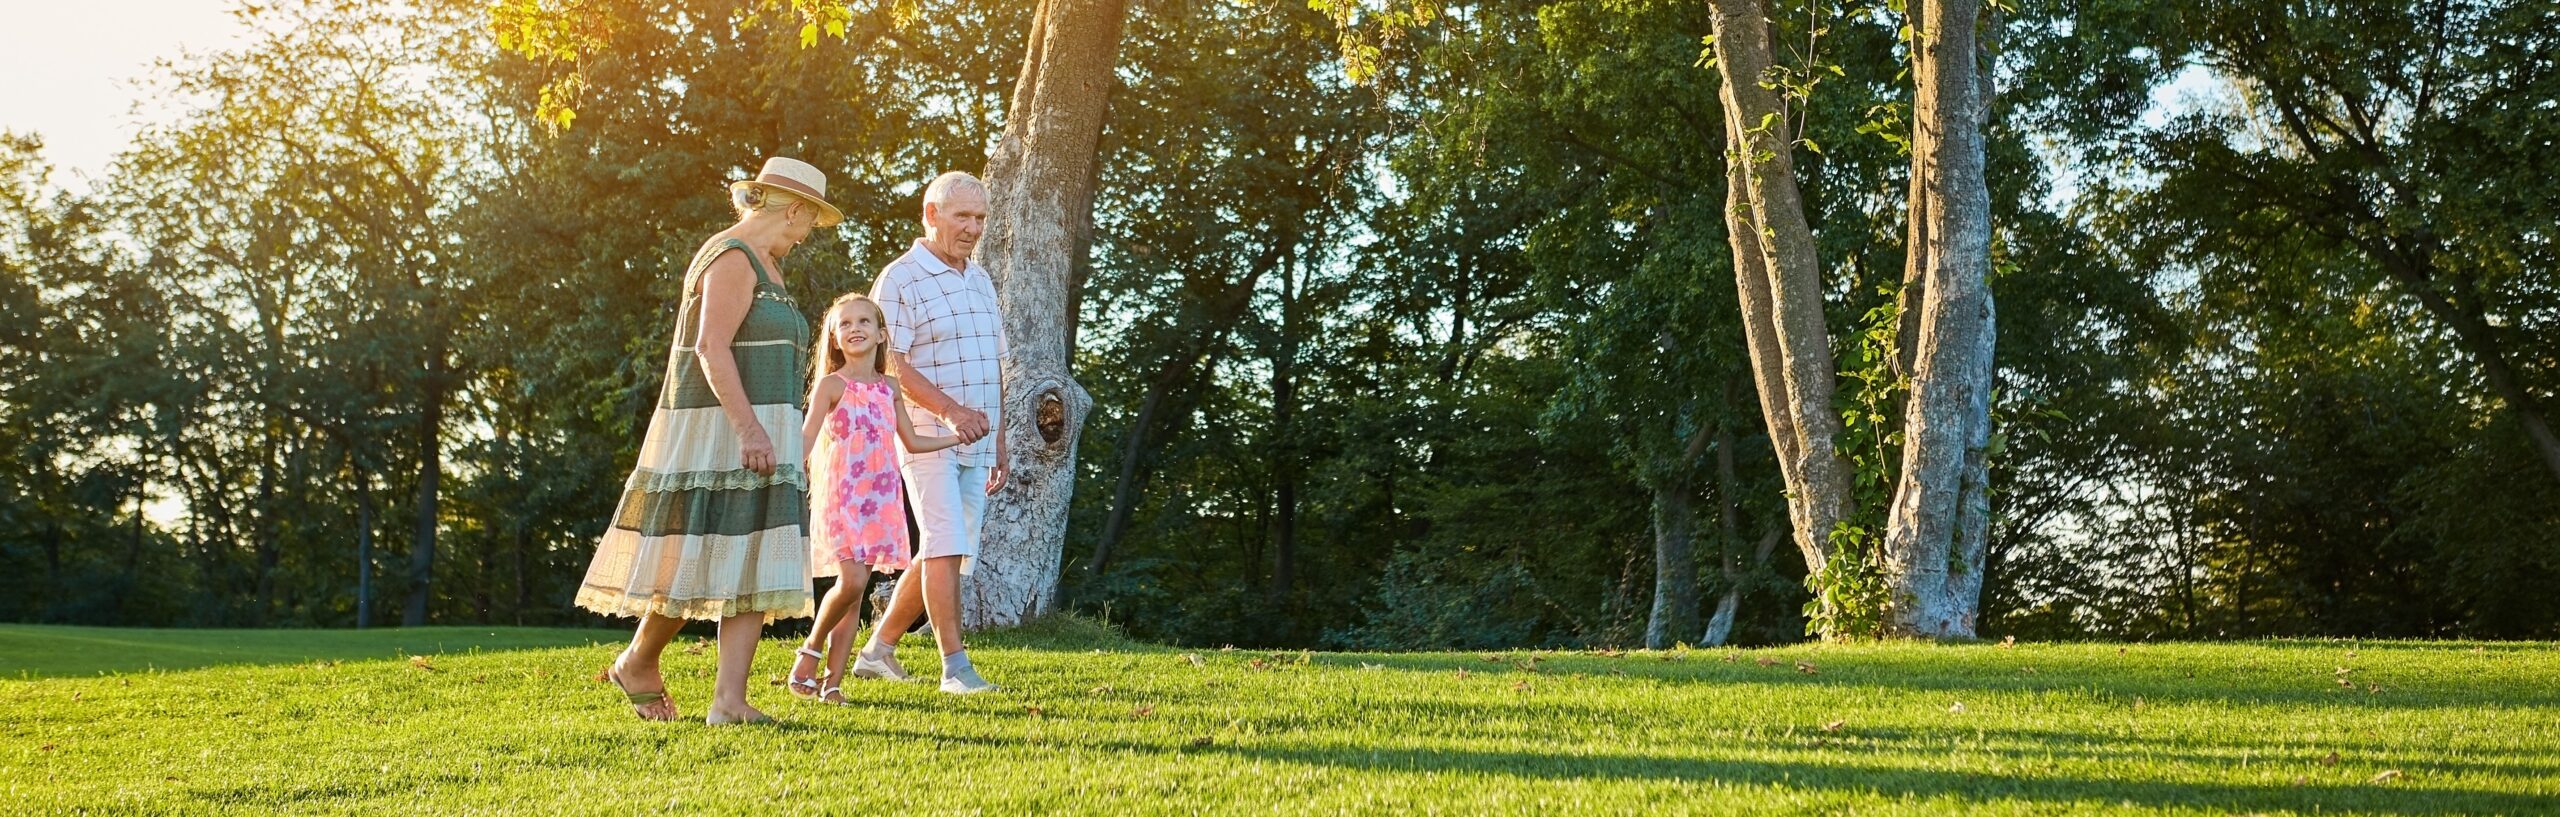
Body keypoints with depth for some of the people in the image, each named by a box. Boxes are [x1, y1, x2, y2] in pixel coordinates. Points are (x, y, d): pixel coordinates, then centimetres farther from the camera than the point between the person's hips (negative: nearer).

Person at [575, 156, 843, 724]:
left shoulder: (765, 266, 20)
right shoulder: (732, 258, -11)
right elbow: (712, 349, -21)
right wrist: (748, 428, -29)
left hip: (756, 436, 10)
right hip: (718, 431, -10)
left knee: (755, 566, -1)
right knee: (698, 561, -6)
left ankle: (729, 700, -6)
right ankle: (638, 663, 15)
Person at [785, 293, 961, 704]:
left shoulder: (889, 387, 12)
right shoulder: (830, 385, -2)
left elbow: (912, 442, 19)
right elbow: (807, 439, -9)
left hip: (880, 497, 5)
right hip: (840, 495, -4)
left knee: (857, 588, 1)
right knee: (852, 580, -18)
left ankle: (833, 681, 4)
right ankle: (810, 652, 6)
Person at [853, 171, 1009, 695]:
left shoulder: (980, 281, 17)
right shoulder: (900, 280, -6)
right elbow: (891, 363, -16)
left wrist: (999, 446, 18)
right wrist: (951, 410, -27)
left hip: (976, 442, 7)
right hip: (927, 435, -7)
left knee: (945, 555, 8)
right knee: (945, 546, -14)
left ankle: (878, 650, 19)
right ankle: (955, 667, -12)